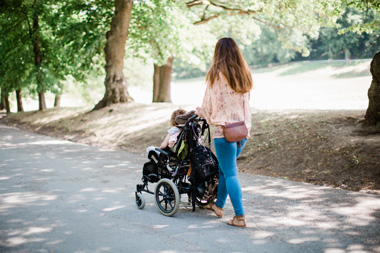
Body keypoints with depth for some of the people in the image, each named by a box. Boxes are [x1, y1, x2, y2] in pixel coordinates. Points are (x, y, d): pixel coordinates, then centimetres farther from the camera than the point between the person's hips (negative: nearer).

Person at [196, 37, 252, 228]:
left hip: (224, 128, -6)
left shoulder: (216, 73, -10)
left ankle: (240, 216, -3)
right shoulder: (245, 73, 7)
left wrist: (199, 112, 19)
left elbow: (209, 101, -3)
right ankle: (219, 205, 36)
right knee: (224, 167, 22)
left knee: (230, 173, -1)